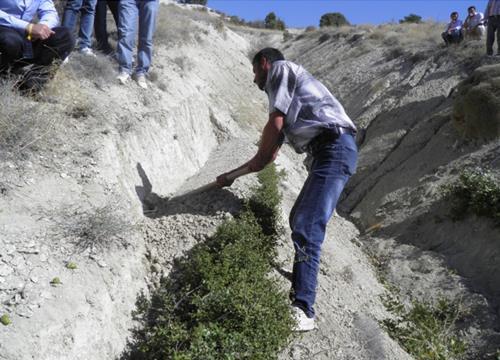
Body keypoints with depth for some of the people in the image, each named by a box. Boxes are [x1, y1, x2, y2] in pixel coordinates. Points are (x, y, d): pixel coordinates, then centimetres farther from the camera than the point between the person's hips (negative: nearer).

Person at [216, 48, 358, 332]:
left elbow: (275, 124, -5)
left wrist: (257, 161, 11)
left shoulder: (281, 69, 6)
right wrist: (231, 175, 36)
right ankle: (300, 287, 30)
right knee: (298, 220, 19)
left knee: (307, 227, -19)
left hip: (335, 146, -10)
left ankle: (303, 310, -21)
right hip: (330, 151, 10)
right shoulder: (285, 96, 32)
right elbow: (272, 153, 31)